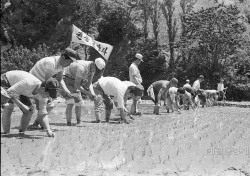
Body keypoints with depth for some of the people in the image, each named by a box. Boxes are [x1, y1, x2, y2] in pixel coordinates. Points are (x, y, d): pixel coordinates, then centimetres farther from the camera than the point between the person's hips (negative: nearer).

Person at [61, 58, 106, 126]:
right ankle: (68, 122, -11)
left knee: (79, 102, 6)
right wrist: (87, 93, -32)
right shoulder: (82, 67, -36)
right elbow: (76, 85, -31)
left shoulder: (92, 68, -9)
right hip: (66, 79, -8)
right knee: (70, 102, -19)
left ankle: (78, 120, 21)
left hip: (73, 81, 8)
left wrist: (92, 93, -20)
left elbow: (89, 84, -3)